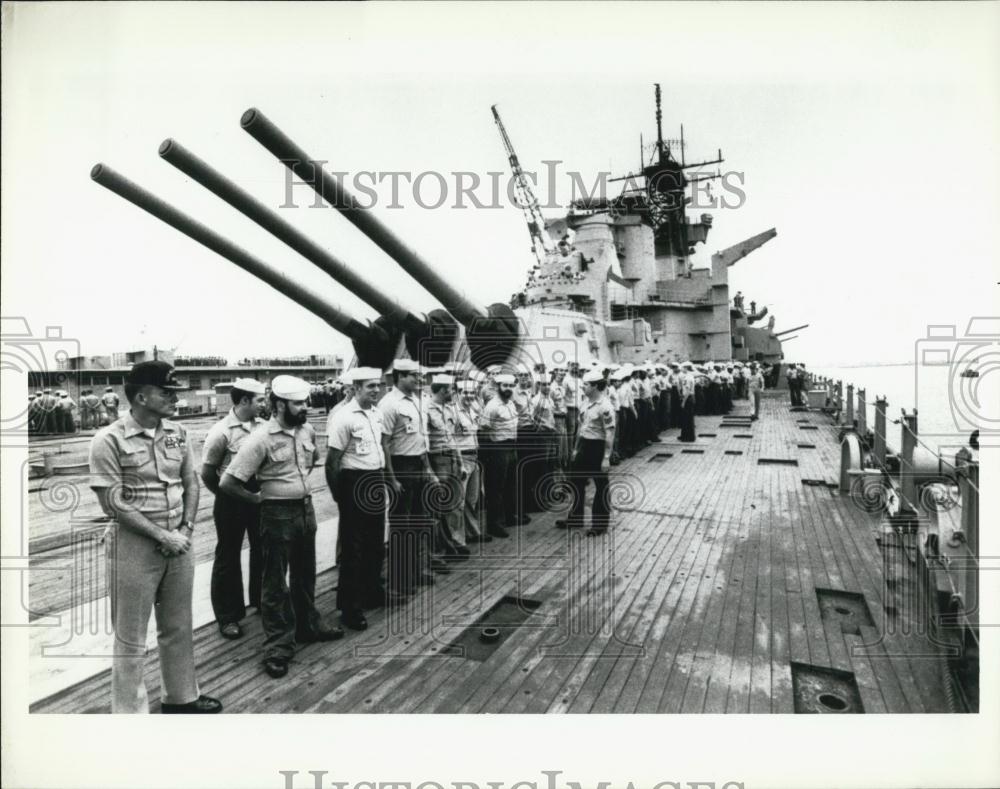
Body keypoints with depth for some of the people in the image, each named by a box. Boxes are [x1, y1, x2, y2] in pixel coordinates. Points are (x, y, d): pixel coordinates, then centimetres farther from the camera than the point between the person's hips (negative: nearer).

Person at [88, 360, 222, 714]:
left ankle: (181, 696, 37)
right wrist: (162, 535, -16)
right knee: (131, 639, 9)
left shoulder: (178, 433, 3)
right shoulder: (109, 440, -13)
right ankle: (129, 710, 27)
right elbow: (113, 503, -15)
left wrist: (185, 529, -5)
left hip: (179, 542, 6)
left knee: (178, 628, 19)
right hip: (135, 546, -5)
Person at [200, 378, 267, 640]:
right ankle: (227, 616, 22)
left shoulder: (263, 426, -2)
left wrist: (265, 490, 2)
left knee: (262, 550, 18)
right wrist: (225, 494, 3)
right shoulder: (222, 431, -16)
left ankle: (261, 600, 39)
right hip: (232, 499, -5)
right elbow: (207, 473, -8)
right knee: (228, 556, 8)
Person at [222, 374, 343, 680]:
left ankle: (308, 626, 40)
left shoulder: (307, 430, 0)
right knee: (275, 582, 6)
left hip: (306, 508, 7)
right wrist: (258, 497, -7)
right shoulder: (261, 439, -20)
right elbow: (228, 482, -19)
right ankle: (278, 646, 18)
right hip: (278, 514, -6)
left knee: (305, 574, 21)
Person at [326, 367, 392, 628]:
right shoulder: (344, 417, -17)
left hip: (376, 482, 8)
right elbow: (332, 461, -15)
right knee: (353, 547, 3)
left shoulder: (377, 413, 6)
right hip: (355, 484, -7)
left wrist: (382, 479, 13)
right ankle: (349, 607, 15)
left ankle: (374, 591, 37)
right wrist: (338, 494, -9)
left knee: (375, 543, 19)